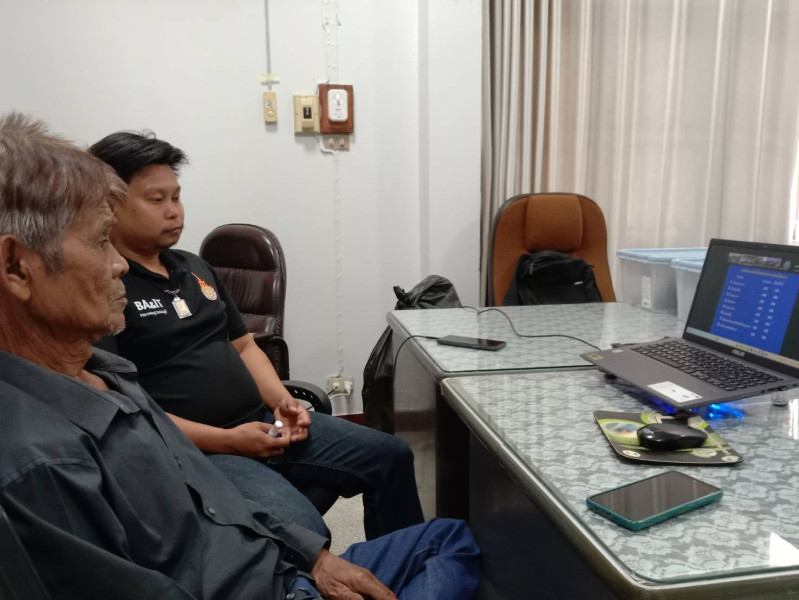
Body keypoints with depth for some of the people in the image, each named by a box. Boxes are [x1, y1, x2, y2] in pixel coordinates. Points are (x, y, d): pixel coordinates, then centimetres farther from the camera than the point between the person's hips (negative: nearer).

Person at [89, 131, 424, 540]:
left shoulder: (194, 267, 16)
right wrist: (225, 441, -19)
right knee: (303, 536, -30)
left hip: (261, 424, 9)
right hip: (194, 451, -8)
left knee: (391, 457, 6)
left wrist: (281, 401, 2)